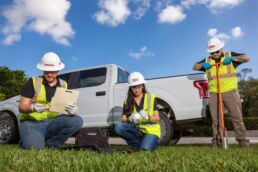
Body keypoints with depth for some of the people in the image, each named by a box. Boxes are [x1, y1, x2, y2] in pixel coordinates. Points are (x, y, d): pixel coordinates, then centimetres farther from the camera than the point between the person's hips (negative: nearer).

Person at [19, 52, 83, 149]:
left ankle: (49, 144, -5)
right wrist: (32, 108, -27)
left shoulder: (63, 85, 6)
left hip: (52, 122, 3)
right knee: (35, 148, -29)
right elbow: (21, 107, -4)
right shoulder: (33, 82, -2)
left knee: (77, 121, -22)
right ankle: (28, 141, 10)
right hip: (31, 122, -2)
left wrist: (73, 110, -23)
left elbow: (70, 106, 2)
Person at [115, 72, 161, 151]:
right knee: (118, 126, -25)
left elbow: (157, 118, -3)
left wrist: (147, 118, -25)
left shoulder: (151, 98, 2)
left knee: (145, 149, -32)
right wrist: (130, 119, -26)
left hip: (151, 131, -2)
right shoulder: (127, 101, 7)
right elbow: (123, 120, -2)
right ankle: (138, 145, -8)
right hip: (136, 130, 3)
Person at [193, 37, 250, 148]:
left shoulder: (230, 55, 8)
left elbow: (246, 58, 2)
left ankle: (242, 140, 12)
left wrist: (232, 58, -14)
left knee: (237, 117, 2)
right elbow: (194, 67, 14)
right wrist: (202, 65, -6)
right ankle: (216, 141, 13)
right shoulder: (207, 60, 13)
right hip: (214, 94, 2)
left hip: (230, 92, -1)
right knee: (216, 119, 5)